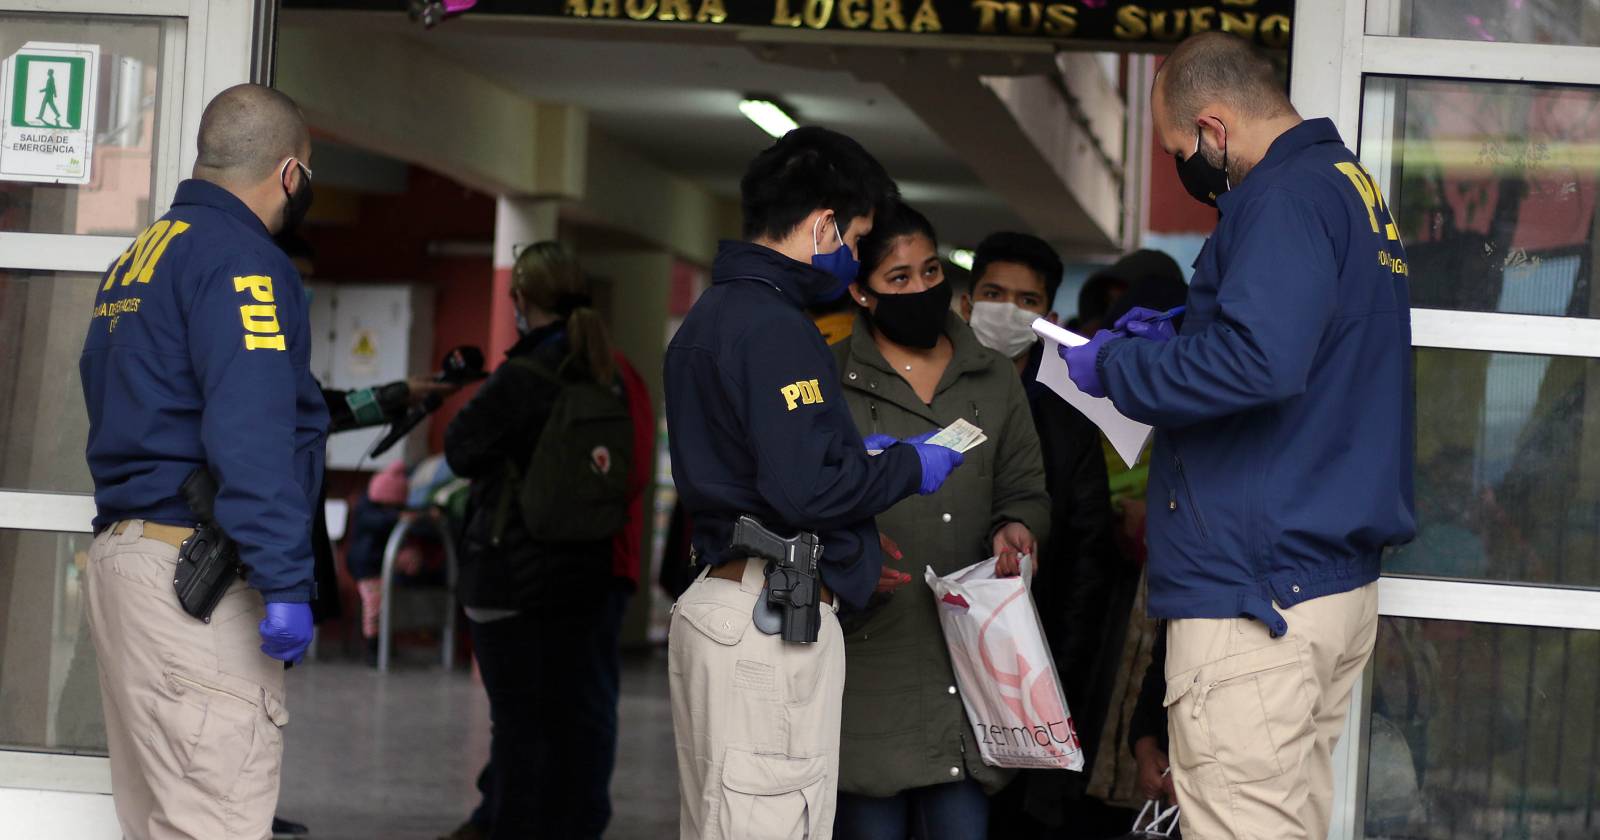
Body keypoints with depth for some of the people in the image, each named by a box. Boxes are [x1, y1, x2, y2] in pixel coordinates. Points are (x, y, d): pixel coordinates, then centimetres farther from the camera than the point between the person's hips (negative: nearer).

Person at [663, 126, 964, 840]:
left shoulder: (709, 316, 17)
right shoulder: (775, 328, -15)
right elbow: (803, 489, -22)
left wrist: (861, 456, 17)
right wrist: (908, 467, -7)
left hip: (716, 599, 10)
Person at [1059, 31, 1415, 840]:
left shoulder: (1285, 197, -15)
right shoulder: (1348, 184, 16)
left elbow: (1257, 363, -29)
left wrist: (1117, 368, -14)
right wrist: (1175, 337, 19)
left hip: (1256, 591, -10)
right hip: (1337, 582, 10)